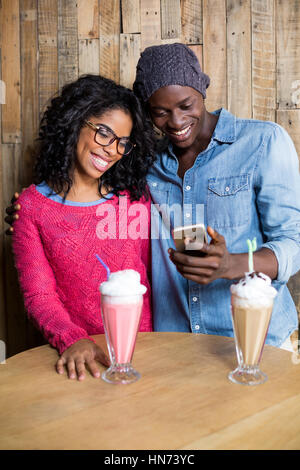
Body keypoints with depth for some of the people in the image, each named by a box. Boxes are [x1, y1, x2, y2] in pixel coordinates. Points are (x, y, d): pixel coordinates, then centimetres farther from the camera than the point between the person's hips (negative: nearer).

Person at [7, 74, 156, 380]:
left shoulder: (136, 195, 8)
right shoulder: (32, 206, 2)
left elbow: (154, 272, 9)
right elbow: (38, 294, -1)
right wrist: (72, 341, -18)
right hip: (79, 355, -1)